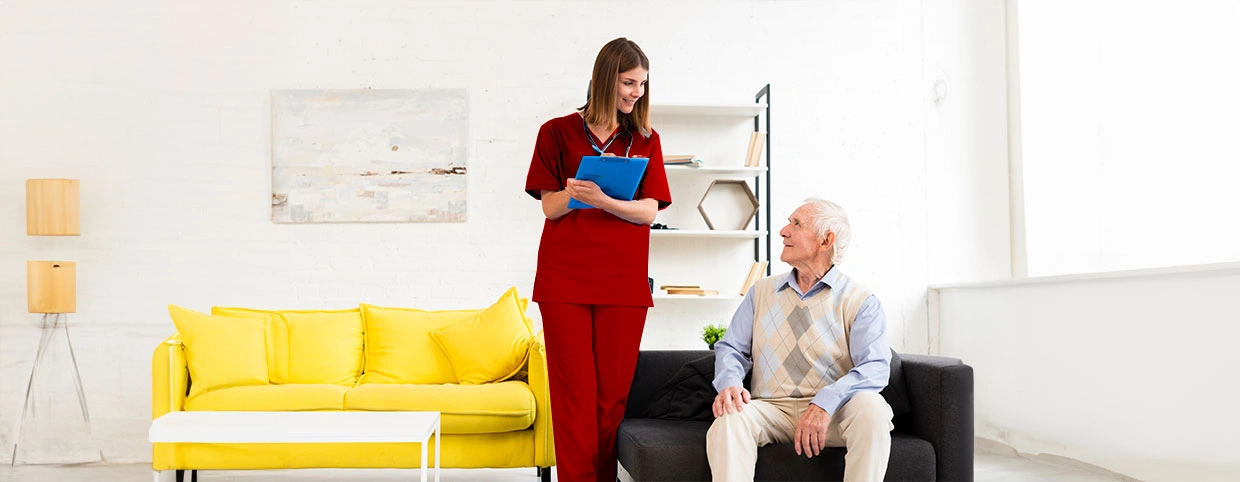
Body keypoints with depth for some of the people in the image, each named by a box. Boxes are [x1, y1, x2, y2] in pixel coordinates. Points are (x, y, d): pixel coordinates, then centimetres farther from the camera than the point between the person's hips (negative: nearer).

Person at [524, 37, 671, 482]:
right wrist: (571, 193, -19)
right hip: (565, 280, -1)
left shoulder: (645, 140, 12)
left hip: (623, 282, 2)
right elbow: (550, 207, 3)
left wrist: (601, 199, -17)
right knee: (574, 391, -4)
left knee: (613, 392, 0)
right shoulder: (558, 132, 8)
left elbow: (648, 211, 2)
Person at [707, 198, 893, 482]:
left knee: (871, 406, -34)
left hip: (832, 415, -2)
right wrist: (729, 382, -13)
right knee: (729, 417, -30)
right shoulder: (761, 293, 15)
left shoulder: (860, 301, 0)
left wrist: (825, 403, -30)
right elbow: (731, 348, 12)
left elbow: (875, 367, -12)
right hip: (772, 410, 2)